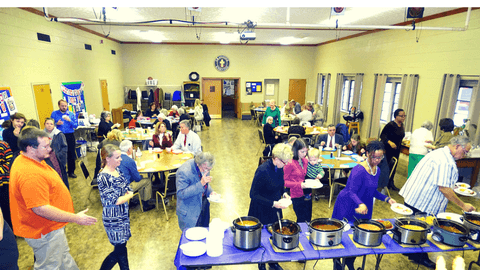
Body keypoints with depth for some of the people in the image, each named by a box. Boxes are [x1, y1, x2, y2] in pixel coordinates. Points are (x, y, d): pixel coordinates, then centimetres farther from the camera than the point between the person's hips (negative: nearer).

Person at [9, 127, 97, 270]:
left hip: (51, 226, 10)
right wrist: (75, 218, -29)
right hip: (45, 232, -10)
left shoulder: (25, 160, 0)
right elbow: (41, 209, -35)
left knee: (64, 256, 28)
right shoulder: (30, 174, -34)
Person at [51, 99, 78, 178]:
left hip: (70, 136, 1)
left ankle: (71, 172, 16)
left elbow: (76, 125, 1)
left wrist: (69, 120, -16)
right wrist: (56, 124, -15)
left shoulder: (71, 114, 7)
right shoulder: (54, 113, 5)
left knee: (71, 154, 5)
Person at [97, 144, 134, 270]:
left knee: (122, 246, 19)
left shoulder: (117, 170, 1)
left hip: (123, 214, 7)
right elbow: (114, 201, -23)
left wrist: (127, 193, -12)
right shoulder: (103, 177, -23)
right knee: (119, 249, 6)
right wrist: (128, 195, -7)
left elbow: (127, 187, 9)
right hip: (113, 218, -7)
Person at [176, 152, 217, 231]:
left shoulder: (205, 166, -6)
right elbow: (181, 194, -30)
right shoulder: (184, 172, -29)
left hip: (203, 203, 7)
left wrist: (210, 192, -8)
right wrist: (201, 184, -37)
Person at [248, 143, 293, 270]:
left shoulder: (279, 167, -6)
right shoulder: (263, 171, -28)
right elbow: (254, 195, -24)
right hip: (262, 212, -6)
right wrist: (273, 203, -28)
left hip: (275, 211, 6)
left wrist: (284, 193, -7)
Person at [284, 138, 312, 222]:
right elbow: (285, 181, -13)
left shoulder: (305, 161, 6)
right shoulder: (290, 163, -17)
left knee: (308, 219, 16)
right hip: (297, 196, -7)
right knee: (301, 220, 3)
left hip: (307, 195, 7)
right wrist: (299, 185, -22)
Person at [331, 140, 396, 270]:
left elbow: (372, 190, 13)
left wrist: (387, 199, 2)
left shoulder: (377, 170, 2)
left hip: (364, 206, 7)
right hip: (348, 206, -7)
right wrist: (360, 204, -42)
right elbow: (351, 192, -26)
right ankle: (336, 259, 30)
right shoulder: (359, 170, -24)